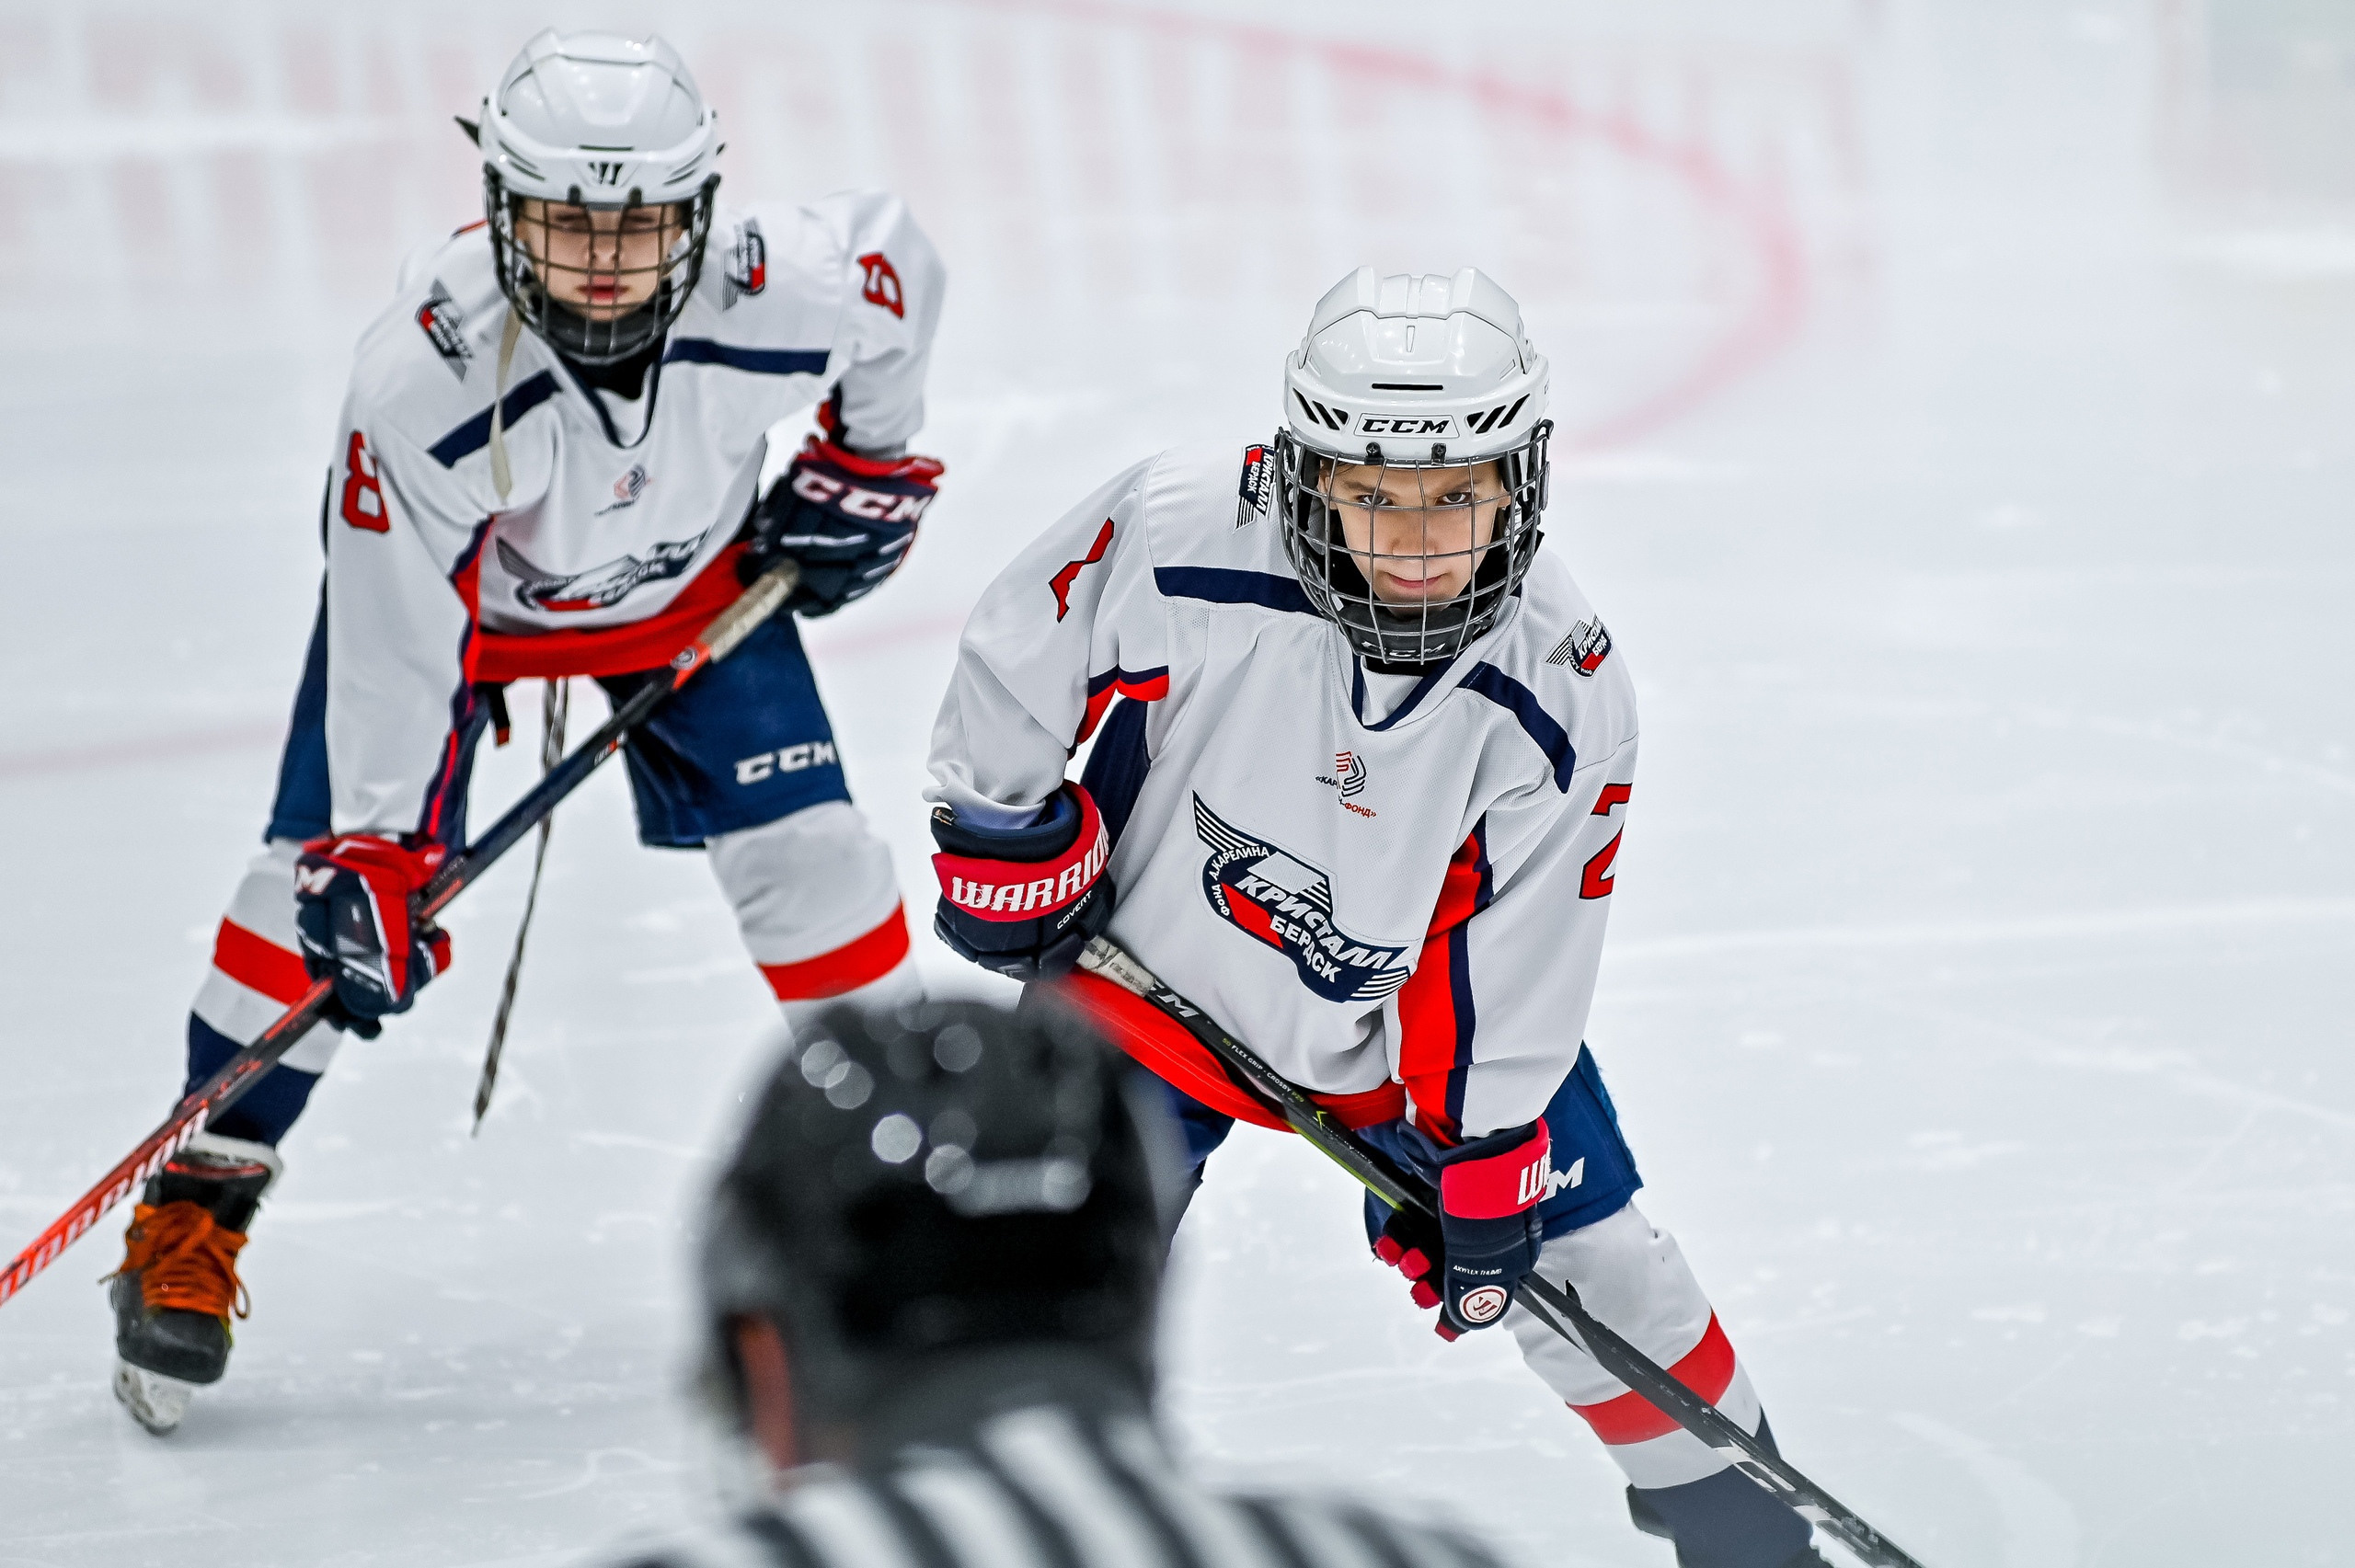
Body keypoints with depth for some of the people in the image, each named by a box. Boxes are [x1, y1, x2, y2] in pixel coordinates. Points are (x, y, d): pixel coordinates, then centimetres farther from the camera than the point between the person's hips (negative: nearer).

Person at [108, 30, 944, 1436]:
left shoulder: (783, 294, -35)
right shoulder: (421, 380, -40)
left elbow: (900, 261, -9)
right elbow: (391, 635, -30)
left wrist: (869, 464, 0)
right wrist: (372, 851, -26)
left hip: (690, 570, 2)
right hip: (457, 580, -2)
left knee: (804, 846, -6)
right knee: (326, 877, -9)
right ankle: (198, 1205, 5)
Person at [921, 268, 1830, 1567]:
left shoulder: (1561, 695, -24)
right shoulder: (1174, 536, -31)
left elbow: (1517, 965, -15)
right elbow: (1012, 659, -11)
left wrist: (1486, 1167, -12)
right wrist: (1003, 836, -6)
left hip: (1415, 1012, 1)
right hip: (1150, 967, -1)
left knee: (1589, 1266, 4)